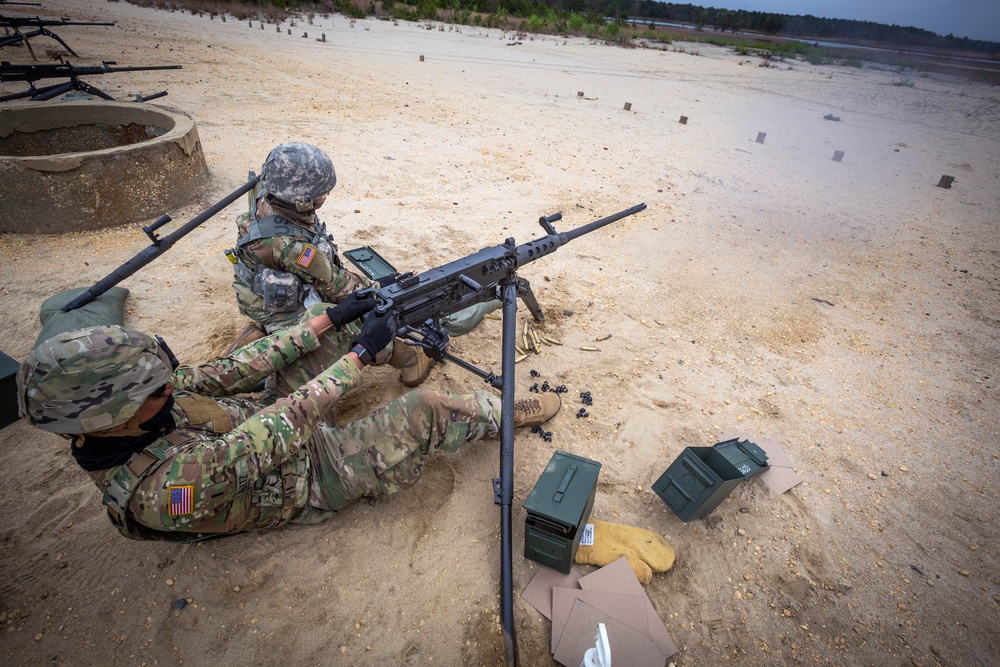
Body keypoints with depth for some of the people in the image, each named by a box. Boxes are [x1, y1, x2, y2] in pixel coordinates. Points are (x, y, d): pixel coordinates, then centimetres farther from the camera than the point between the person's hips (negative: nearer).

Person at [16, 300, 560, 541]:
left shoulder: (137, 412, -11)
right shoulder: (165, 488, -36)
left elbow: (226, 372, -11)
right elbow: (282, 428, -35)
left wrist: (327, 321, -15)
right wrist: (359, 355, -29)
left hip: (295, 435, 8)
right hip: (318, 475, -8)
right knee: (427, 411, -18)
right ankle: (507, 414, 8)